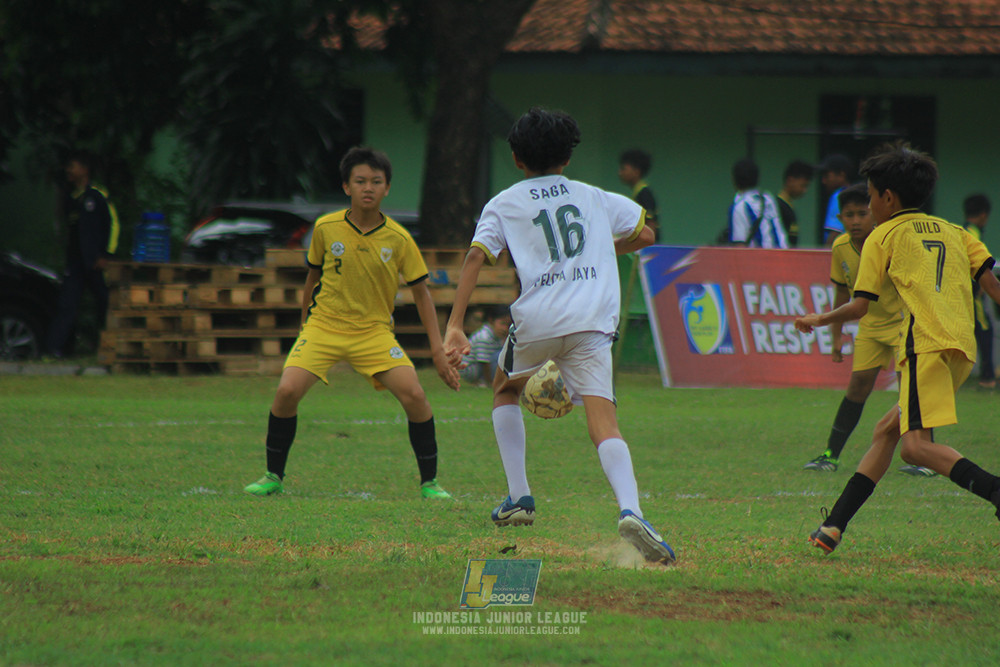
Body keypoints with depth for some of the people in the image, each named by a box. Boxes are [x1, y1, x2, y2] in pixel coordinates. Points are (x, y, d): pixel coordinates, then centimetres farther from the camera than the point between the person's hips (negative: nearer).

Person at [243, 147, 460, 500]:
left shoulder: (398, 239, -8)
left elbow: (421, 292, 1)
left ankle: (429, 482, -1)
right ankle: (273, 476, 1)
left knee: (414, 395, -18)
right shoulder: (326, 228, -6)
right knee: (287, 391, -20)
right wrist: (304, 326, 18)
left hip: (374, 331, 0)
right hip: (323, 325, 0)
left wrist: (438, 351, -4)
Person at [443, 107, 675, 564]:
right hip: (592, 321, 0)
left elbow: (476, 256, -1)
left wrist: (454, 325, -7)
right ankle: (630, 511, -36)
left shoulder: (503, 205, 13)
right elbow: (645, 235, 25)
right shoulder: (595, 198, 19)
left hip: (536, 321, 0)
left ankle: (519, 496, 21)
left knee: (505, 390, 29)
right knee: (603, 422, -10)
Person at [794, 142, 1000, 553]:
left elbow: (860, 306, 8)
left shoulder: (883, 236, 10)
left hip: (928, 345, -8)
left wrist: (820, 319, 25)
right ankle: (835, 525, 18)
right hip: (963, 346, 8)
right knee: (887, 430, 17)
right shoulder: (954, 232, 25)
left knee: (916, 446, -18)